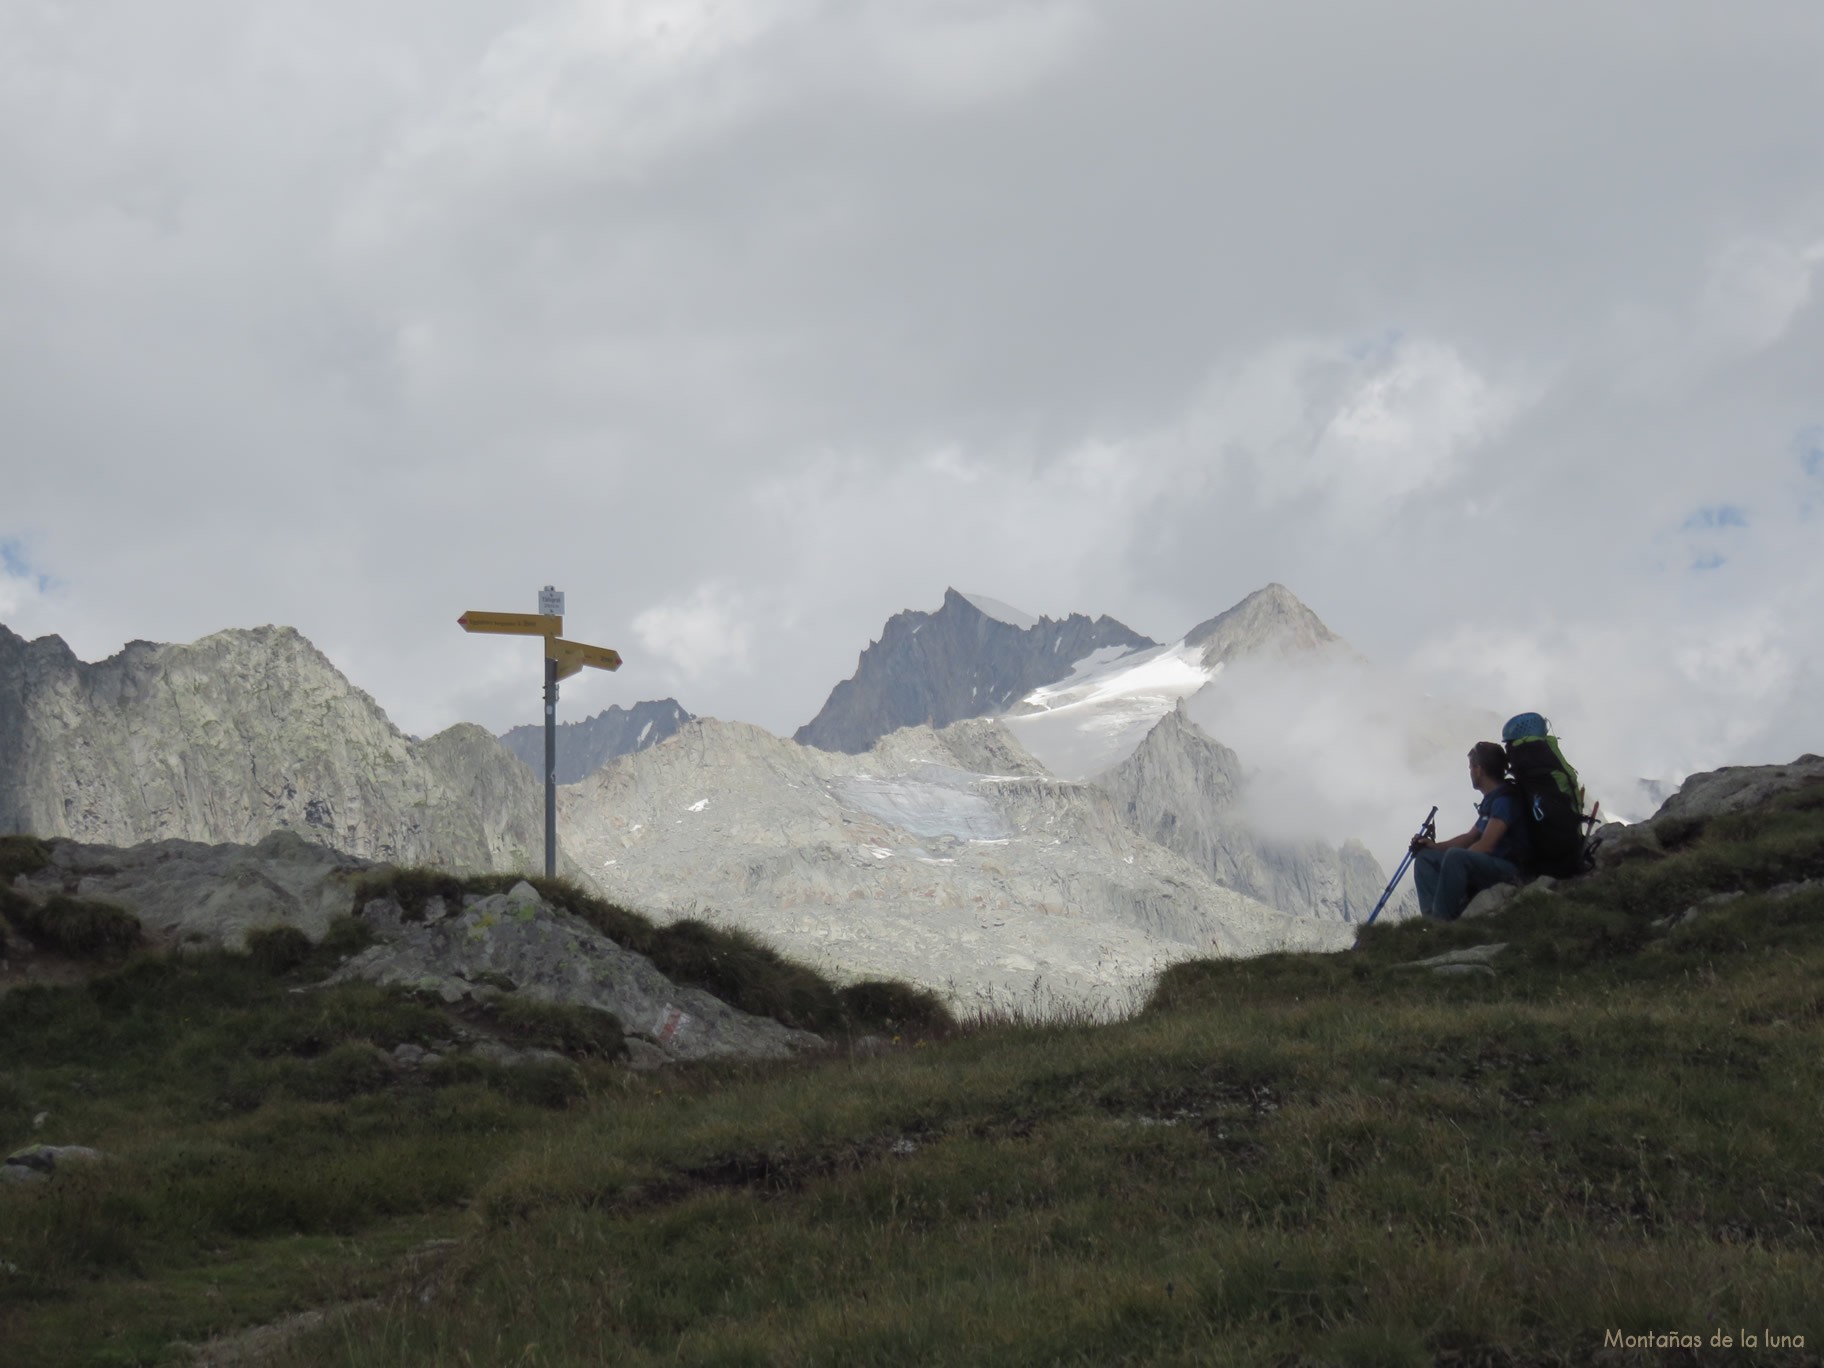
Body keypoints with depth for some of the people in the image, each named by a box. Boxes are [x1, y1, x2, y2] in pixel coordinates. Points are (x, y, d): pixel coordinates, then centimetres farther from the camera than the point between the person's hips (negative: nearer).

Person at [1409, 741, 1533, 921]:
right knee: (1425, 857, 4)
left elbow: (1485, 845, -18)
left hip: (1509, 869, -10)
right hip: (1488, 866, 10)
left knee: (1454, 856, -35)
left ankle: (1443, 919, -32)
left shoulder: (1505, 800, -12)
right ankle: (1431, 917, -17)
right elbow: (1470, 837, 26)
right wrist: (1435, 846, 12)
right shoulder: (1491, 800, 18)